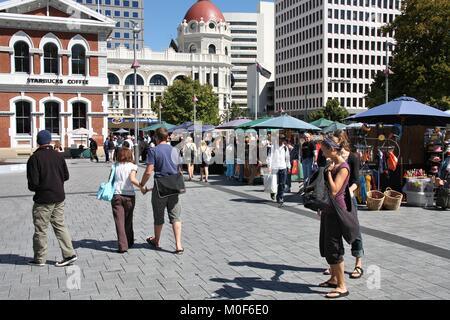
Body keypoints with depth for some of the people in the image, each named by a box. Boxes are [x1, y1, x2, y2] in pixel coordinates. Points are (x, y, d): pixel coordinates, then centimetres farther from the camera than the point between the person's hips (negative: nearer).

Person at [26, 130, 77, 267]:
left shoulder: (34, 158, -14)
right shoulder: (59, 156, 2)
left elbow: (33, 181, -16)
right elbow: (66, 176, 7)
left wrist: (33, 188, 5)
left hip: (43, 199, -5)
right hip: (59, 197, 6)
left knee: (40, 229, 6)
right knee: (60, 225, 13)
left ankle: (40, 259, 16)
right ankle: (69, 254, 9)